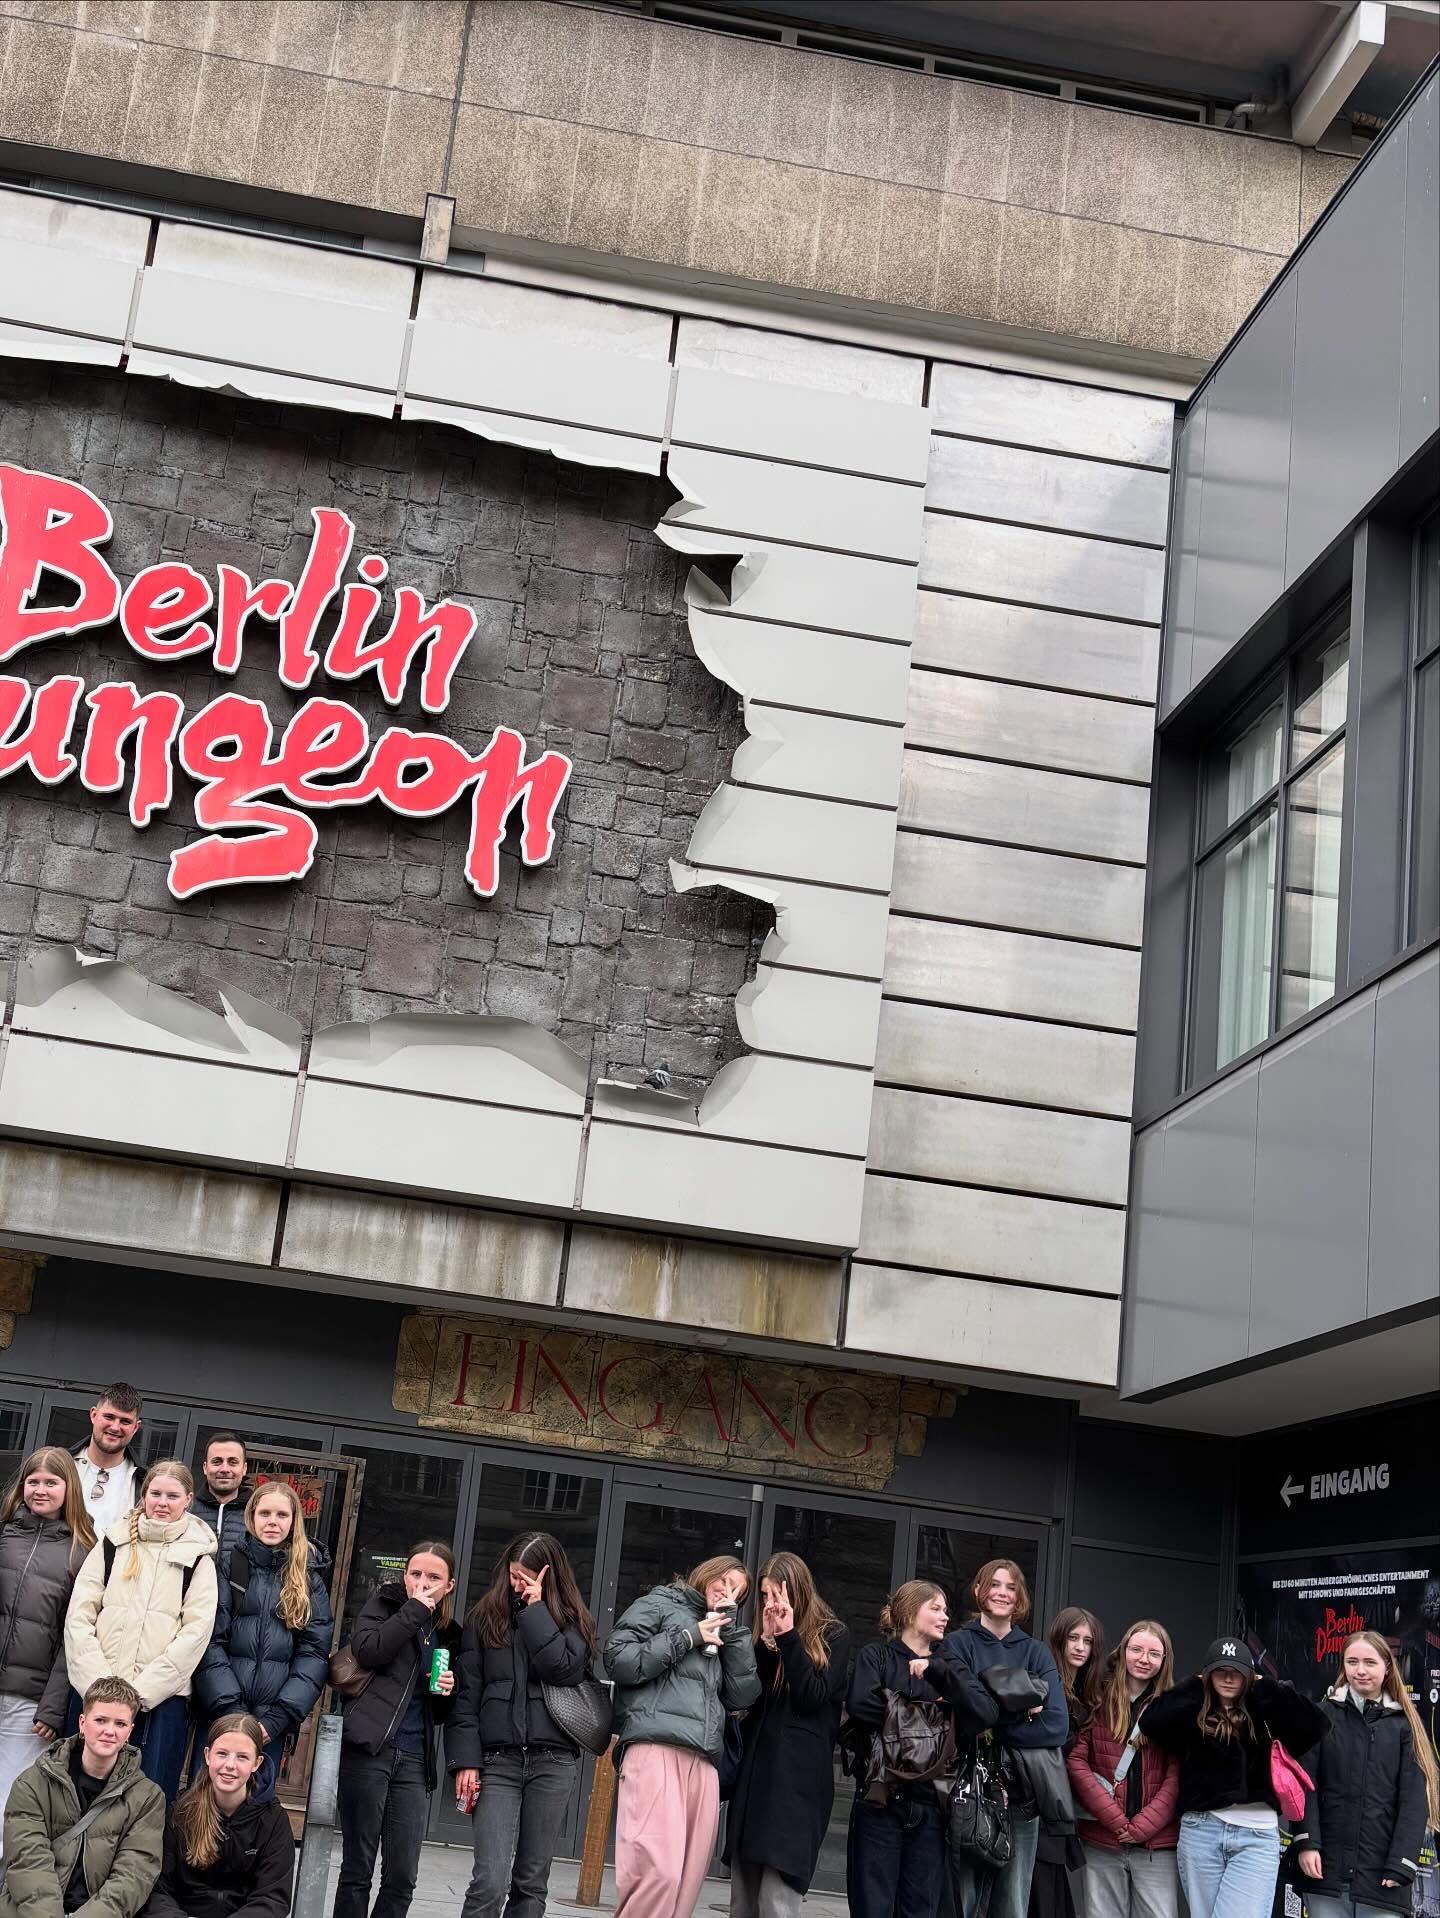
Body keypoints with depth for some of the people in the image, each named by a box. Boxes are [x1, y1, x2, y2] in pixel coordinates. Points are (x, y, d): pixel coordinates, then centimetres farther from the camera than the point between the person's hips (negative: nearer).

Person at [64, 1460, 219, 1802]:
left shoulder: (198, 1557, 6)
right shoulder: (113, 1543, 11)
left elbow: (196, 1631, -3)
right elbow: (78, 1616, 3)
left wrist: (141, 1691, -11)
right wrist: (101, 1684, -8)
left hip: (162, 1697, -2)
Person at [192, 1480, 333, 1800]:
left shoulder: (309, 1579, 8)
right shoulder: (229, 1565, 3)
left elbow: (314, 1654, 3)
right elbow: (210, 1642, -3)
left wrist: (277, 1719, -8)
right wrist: (230, 1709, -13)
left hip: (272, 1723, 1)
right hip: (219, 1714, -1)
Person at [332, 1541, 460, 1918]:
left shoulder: (447, 1634, 17)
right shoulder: (384, 1604, 7)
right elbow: (367, 1651, -15)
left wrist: (447, 1693, 3)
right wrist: (414, 1610, -11)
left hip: (414, 1760, 4)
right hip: (369, 1749, -4)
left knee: (402, 1879, -1)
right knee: (357, 1869, -1)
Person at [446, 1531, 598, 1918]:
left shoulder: (573, 1620, 9)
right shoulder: (485, 1616, 9)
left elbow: (564, 1670, -11)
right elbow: (466, 1694, 6)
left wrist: (536, 1610, -8)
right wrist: (465, 1760, -3)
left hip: (553, 1760, 1)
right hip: (498, 1759, -1)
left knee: (531, 1882, 4)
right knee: (490, 1881, -13)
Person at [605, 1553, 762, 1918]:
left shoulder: (719, 1634, 31)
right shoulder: (659, 1604, 14)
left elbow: (743, 1696, 17)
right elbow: (618, 1658, -2)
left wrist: (730, 1628, 14)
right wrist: (688, 1638, 0)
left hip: (703, 1761, 6)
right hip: (655, 1748, -6)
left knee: (686, 1881, -3)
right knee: (659, 1873, -21)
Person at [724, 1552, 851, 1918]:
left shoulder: (832, 1636, 3)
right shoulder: (763, 1636, 17)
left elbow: (813, 1698, -8)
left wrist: (789, 1637, -12)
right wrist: (767, 1641, -6)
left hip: (799, 1776, -6)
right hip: (754, 1769, 6)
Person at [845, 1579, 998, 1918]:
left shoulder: (948, 1665, 15)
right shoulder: (876, 1655, 4)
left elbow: (987, 1713, -3)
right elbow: (862, 1704, -16)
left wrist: (937, 1671, -10)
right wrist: (927, 1710, -8)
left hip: (931, 1804, 4)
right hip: (880, 1800, -4)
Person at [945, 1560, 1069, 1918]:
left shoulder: (1036, 1652, 12)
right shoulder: (958, 1644, 5)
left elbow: (1057, 1726, -3)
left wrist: (993, 1722, -10)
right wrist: (1021, 1712, -9)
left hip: (1021, 1794, 3)